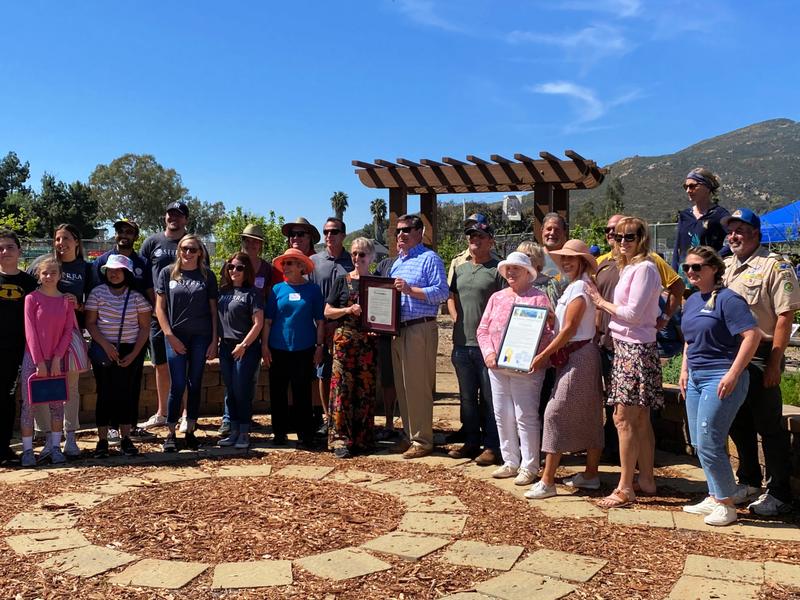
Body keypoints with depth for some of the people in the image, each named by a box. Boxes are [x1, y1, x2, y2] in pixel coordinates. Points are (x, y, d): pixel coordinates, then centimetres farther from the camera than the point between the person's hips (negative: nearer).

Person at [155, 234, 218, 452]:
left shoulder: (207, 275, 4)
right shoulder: (168, 273, 2)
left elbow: (213, 310, 5)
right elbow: (159, 307, 2)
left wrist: (214, 341, 0)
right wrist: (170, 336, -6)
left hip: (201, 336, 1)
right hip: (176, 336, -1)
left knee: (195, 385, 6)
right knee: (178, 385, -4)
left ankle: (190, 431, 16)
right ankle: (171, 434, 6)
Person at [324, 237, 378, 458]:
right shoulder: (342, 281, 7)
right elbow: (328, 312, 5)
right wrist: (348, 310, -11)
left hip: (369, 341, 2)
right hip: (345, 339, -2)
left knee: (365, 390, 4)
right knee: (343, 388, -5)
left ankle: (363, 439, 12)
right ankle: (340, 439, -2)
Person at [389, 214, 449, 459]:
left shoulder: (429, 258, -6)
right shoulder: (398, 262, 20)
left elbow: (442, 292, -16)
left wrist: (410, 290, -22)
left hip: (420, 329, -9)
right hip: (398, 329, 9)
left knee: (417, 386, -6)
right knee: (402, 386, 12)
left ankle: (422, 440, 2)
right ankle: (409, 435, 23)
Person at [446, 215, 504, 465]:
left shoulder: (498, 269, -6)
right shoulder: (460, 269, 15)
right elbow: (451, 297, 24)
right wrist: (456, 319, 9)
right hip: (462, 343, 7)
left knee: (489, 398, 0)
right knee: (467, 397, 15)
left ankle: (492, 446, 9)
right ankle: (471, 442, 26)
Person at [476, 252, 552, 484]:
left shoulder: (538, 298, -1)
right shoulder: (496, 297, 15)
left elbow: (547, 332, -7)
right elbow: (483, 329, 13)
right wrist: (489, 353, -4)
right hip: (497, 367, 6)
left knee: (525, 417, -3)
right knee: (502, 415, 10)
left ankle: (529, 467, 7)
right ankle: (510, 462, 21)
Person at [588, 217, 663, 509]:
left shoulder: (644, 268, -12)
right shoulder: (629, 267, 16)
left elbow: (633, 313, -17)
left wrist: (602, 302, -7)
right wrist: (604, 303, 5)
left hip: (635, 348, -10)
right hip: (625, 346, 10)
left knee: (623, 418, -8)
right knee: (640, 419, 14)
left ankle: (625, 489, -2)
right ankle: (646, 478, 23)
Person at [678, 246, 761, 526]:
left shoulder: (727, 299, -13)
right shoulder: (692, 301, 12)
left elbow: (752, 335, -19)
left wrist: (733, 374, -21)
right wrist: (684, 370, 15)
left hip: (721, 379, -8)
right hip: (696, 378, 9)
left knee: (709, 443, -8)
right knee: (699, 444, 12)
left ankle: (726, 505, 7)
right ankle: (714, 497, 25)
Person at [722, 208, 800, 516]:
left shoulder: (774, 266, -9)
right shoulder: (724, 266, 13)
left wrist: (774, 363, -19)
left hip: (760, 358, -7)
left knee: (769, 426, 0)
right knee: (738, 423, 16)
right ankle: (749, 481, 32)